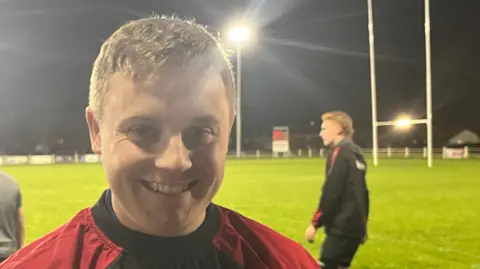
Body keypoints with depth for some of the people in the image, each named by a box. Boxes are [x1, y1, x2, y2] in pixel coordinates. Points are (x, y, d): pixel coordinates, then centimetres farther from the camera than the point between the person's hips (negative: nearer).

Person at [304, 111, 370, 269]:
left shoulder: (339, 152, -11)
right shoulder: (356, 153, 15)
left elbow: (331, 194, -17)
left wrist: (315, 223, -11)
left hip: (342, 228, -9)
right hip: (355, 226, 9)